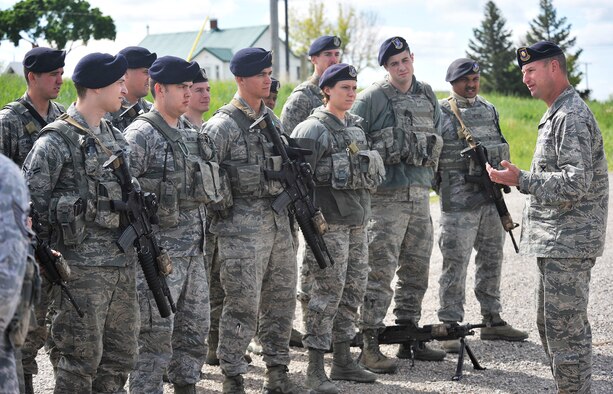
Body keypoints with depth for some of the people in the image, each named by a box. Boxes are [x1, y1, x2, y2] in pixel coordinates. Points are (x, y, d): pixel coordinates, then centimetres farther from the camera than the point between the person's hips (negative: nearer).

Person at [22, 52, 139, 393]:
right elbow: (30, 201, -13)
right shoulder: (56, 141, -11)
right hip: (83, 266, -7)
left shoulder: (117, 138, 14)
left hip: (124, 262, 7)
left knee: (121, 353, 12)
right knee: (83, 356, -2)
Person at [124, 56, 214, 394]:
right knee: (156, 335, -4)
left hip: (194, 250, 8)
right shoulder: (140, 135, -12)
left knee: (195, 329, 14)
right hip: (160, 252, -8)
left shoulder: (190, 134, 15)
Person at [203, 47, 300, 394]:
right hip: (242, 227, -7)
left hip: (278, 222, 7)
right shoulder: (223, 126, -10)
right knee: (243, 307, -5)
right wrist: (218, 209, -14)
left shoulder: (273, 120, 14)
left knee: (282, 301, 12)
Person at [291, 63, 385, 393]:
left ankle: (343, 360, 20)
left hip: (357, 221, 8)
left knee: (354, 289, 11)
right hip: (330, 221, -8)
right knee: (328, 292, -8)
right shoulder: (312, 130, -9)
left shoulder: (356, 127, 15)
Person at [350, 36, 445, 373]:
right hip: (387, 196, -7)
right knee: (380, 273, -9)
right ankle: (369, 345, -6)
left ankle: (409, 338, 22)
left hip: (420, 195, 7)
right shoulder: (372, 98, -7)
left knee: (416, 272, 12)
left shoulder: (427, 96, 12)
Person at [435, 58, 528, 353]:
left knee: (491, 259, 13)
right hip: (458, 201, -6)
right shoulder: (440, 113, -6)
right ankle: (450, 327, -1)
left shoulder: (489, 110, 13)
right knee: (455, 264, -6)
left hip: (491, 197, 7)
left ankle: (492, 320, 23)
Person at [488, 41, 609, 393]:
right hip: (556, 244, 11)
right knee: (552, 327, 17)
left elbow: (576, 181, -24)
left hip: (568, 245, -11)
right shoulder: (557, 114, 17)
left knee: (565, 332, -8)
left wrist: (521, 180, -26)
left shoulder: (572, 116, -15)